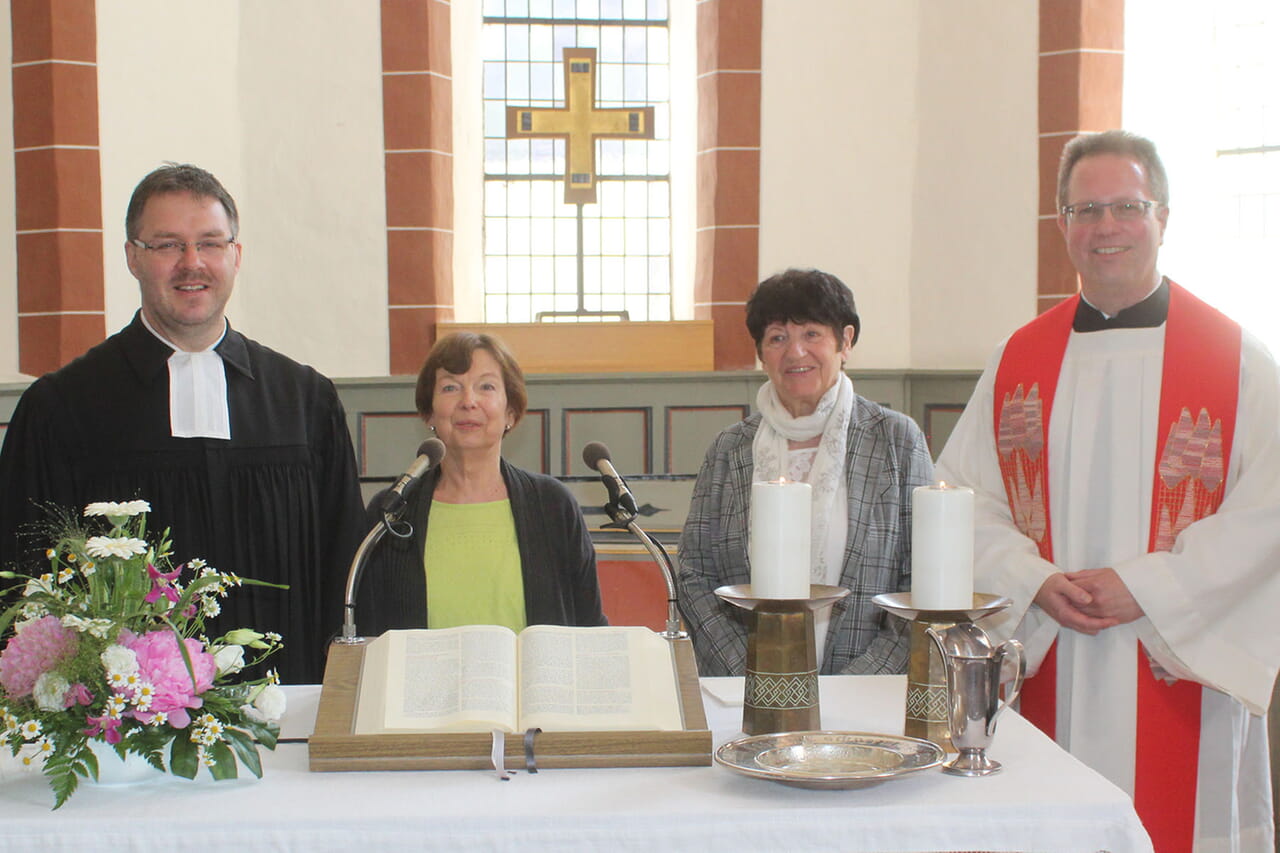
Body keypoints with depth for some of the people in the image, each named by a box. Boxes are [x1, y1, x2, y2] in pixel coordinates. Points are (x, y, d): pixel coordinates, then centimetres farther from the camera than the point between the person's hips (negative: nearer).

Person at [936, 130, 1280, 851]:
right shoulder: (1021, 359, 8)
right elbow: (963, 495, 6)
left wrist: (1146, 588, -15)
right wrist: (1037, 582, -10)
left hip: (1183, 660, -2)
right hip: (1050, 671, 2)